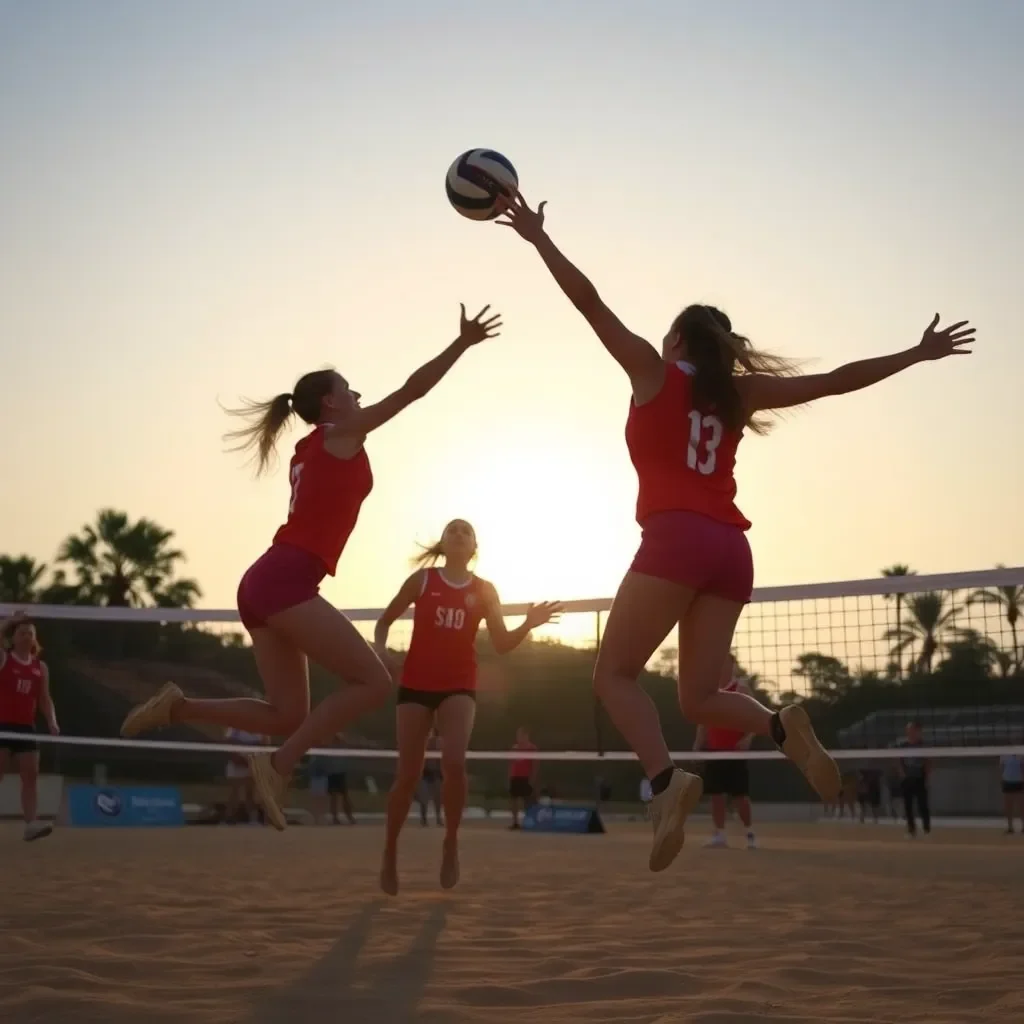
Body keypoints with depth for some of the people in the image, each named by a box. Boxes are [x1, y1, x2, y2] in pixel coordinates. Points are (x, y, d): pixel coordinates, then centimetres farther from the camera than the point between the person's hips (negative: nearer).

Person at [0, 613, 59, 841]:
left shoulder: (41, 667, 11)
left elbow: (45, 699, 12)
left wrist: (52, 722, -1)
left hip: (25, 727, 4)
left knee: (31, 774, -4)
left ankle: (31, 823, -7)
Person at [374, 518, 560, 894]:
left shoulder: (484, 590, 4)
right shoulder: (422, 578, 1)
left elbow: (502, 644, 0)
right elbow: (384, 621, 9)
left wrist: (528, 625, -18)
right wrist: (381, 651, -11)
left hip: (459, 686, 0)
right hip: (416, 683, 0)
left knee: (454, 762, -23)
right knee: (408, 774, 0)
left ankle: (451, 842, -4)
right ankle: (390, 851, 19)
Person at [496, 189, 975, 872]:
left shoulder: (655, 371, 10)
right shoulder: (738, 393, 20)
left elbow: (589, 301, 6)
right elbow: (835, 381, 21)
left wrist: (537, 236, 11)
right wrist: (917, 354, 30)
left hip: (677, 539, -5)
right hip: (732, 550, 5)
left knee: (615, 674, -1)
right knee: (698, 697, 11)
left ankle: (667, 780, -25)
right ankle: (784, 726, -18)